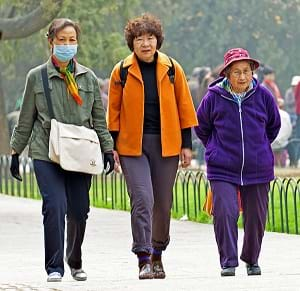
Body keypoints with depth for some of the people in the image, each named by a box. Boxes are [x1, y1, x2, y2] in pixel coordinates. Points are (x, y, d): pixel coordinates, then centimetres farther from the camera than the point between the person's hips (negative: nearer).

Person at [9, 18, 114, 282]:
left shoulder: (88, 78, 10)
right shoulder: (36, 77, 5)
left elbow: (99, 118, 13)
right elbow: (26, 119, 11)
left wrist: (107, 149, 6)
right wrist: (16, 152, 10)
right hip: (46, 154, -2)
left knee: (79, 211, 3)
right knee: (55, 206, -16)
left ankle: (75, 262, 27)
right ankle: (54, 267, -9)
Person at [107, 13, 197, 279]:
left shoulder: (172, 68, 3)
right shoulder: (121, 72, 1)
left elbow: (184, 107, 8)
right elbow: (114, 110, 6)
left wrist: (186, 144, 5)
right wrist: (112, 146, 2)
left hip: (166, 144, 2)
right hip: (132, 145, -2)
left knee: (163, 203, 8)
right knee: (142, 200, -14)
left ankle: (157, 254, 26)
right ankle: (144, 259, -14)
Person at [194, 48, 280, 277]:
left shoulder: (263, 96, -2)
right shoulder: (214, 97, -6)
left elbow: (274, 125, 16)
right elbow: (201, 127, 12)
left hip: (258, 170, 2)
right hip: (222, 170, -2)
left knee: (256, 218, 8)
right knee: (225, 213, -16)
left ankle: (252, 260, 29)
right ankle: (228, 262, -7)